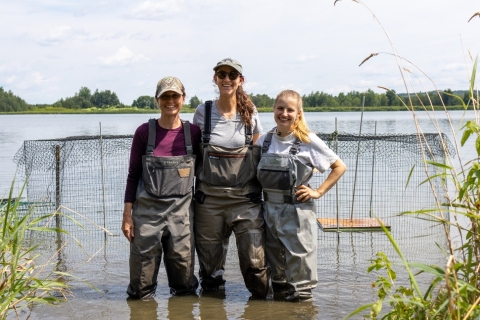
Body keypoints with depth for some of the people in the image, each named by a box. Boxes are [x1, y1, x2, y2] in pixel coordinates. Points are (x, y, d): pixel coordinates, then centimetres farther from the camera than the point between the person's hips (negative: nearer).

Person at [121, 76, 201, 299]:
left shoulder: (193, 132, 2)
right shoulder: (144, 132, -2)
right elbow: (133, 175, 2)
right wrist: (127, 214, -2)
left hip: (181, 213, 1)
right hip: (147, 211, -1)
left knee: (185, 288, 8)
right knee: (141, 291, 4)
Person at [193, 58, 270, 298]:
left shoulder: (250, 114, 3)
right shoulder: (203, 112, 3)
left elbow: (260, 153, 13)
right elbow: (194, 153, 13)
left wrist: (262, 189, 9)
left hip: (245, 198, -1)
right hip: (209, 197, 1)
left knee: (255, 259, -6)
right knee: (210, 260, 8)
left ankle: (260, 297, 16)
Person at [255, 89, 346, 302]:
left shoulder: (308, 141, -8)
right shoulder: (264, 140, 4)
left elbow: (339, 167, -2)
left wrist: (318, 192, -7)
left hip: (297, 210, -5)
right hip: (270, 209, 5)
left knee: (298, 259, 0)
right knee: (275, 261, 15)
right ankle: (279, 292, 31)